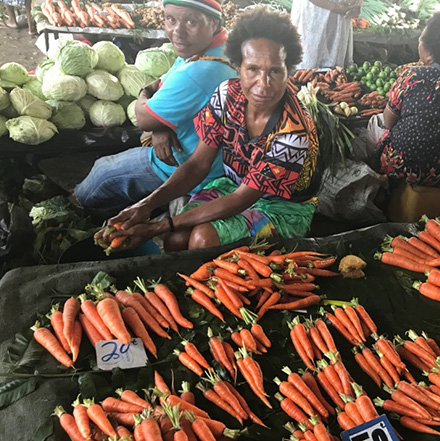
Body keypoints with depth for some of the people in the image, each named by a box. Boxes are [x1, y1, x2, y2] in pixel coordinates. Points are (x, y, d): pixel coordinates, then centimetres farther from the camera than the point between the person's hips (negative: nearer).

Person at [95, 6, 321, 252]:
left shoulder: (294, 133, -30)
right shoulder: (227, 95, -14)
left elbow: (240, 200, -27)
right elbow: (198, 165, -8)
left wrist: (158, 227, -27)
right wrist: (147, 205, -23)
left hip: (286, 206, -4)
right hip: (235, 185, 4)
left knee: (203, 237, -28)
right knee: (177, 239, -19)